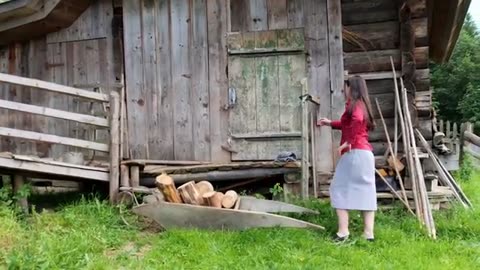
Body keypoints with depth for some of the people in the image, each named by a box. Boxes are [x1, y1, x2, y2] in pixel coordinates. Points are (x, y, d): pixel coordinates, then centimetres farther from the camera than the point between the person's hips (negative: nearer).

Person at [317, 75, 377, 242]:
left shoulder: (354, 104, -7)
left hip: (354, 153, -9)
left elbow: (357, 120, -31)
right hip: (366, 153, 9)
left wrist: (348, 142, -24)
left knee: (339, 189, -2)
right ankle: (368, 233, 8)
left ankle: (343, 231, -7)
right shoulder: (362, 104, 21)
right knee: (366, 192, 7)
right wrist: (330, 123, 39)